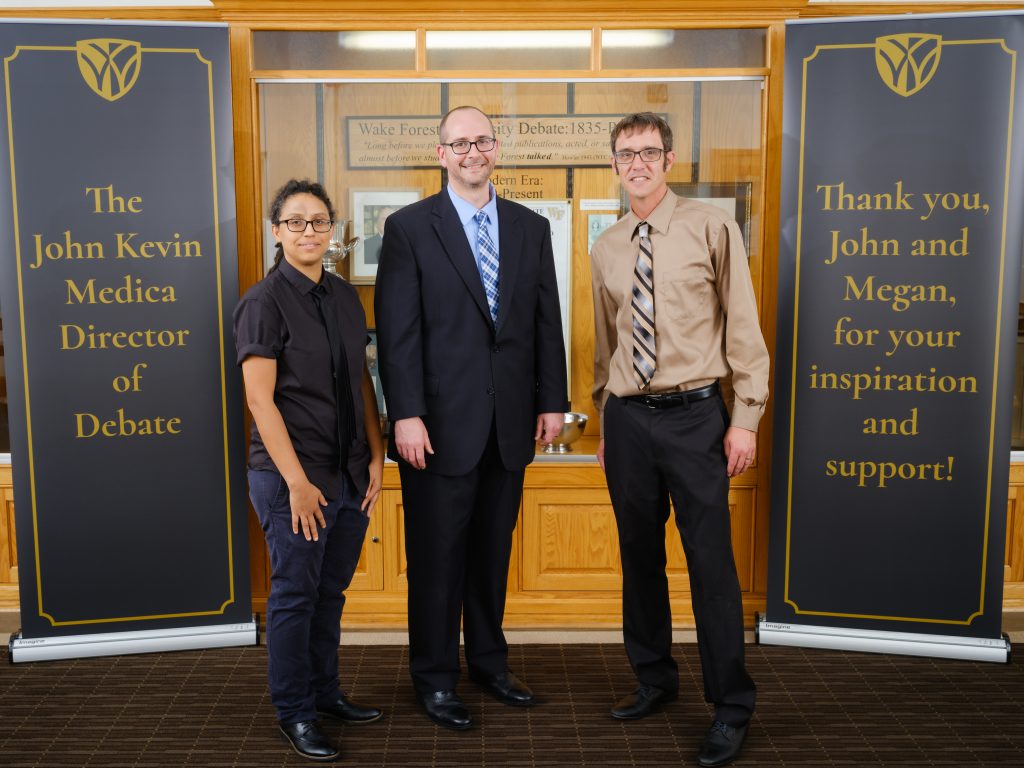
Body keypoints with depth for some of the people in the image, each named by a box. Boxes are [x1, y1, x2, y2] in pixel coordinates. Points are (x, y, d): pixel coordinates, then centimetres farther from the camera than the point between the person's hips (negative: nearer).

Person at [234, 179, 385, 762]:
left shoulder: (345, 297, 10)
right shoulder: (265, 301, -9)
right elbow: (260, 399, -14)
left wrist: (376, 457, 6)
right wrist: (297, 482, -16)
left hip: (351, 474, 6)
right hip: (294, 477, -6)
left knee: (330, 591, 16)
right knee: (295, 596, 5)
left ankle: (326, 693, 32)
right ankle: (295, 713, 21)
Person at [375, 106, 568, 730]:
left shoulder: (532, 227, 9)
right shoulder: (409, 227, -3)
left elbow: (547, 321, 9)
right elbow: (397, 330, -8)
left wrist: (553, 401, 6)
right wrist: (406, 415, -14)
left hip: (511, 422, 4)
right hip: (441, 424, -3)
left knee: (494, 551, 15)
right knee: (438, 556, 7)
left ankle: (489, 661, 32)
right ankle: (436, 678, 24)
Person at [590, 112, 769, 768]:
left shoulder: (710, 228, -3)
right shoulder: (606, 248, 11)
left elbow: (743, 326, -4)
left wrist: (746, 418, -8)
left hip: (694, 414, -4)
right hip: (627, 418, 5)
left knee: (711, 560, -1)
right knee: (639, 556, 13)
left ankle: (732, 708, 15)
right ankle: (655, 679, 32)